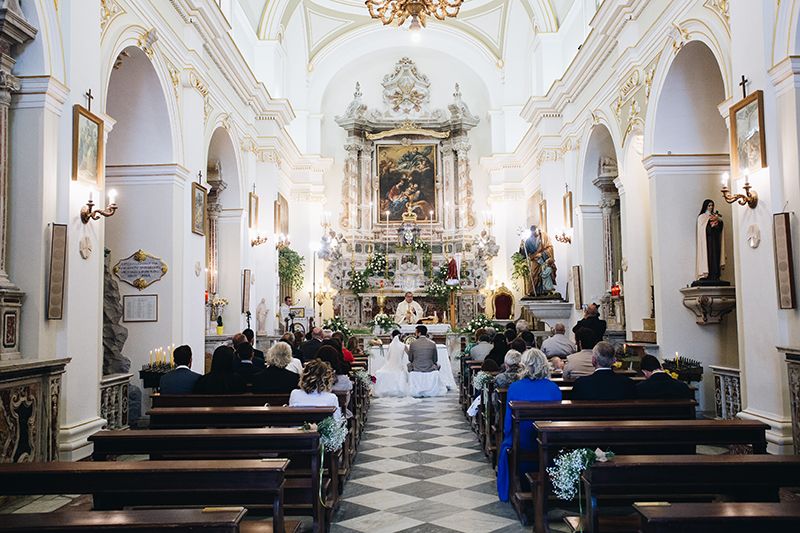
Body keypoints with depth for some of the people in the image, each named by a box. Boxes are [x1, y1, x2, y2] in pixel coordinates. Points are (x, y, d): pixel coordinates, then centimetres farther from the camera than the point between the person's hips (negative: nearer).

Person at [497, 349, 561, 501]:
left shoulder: (514, 388, -12)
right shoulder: (554, 388, -7)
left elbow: (508, 423, -5)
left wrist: (508, 436, 13)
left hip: (521, 446, -2)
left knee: (505, 445, 29)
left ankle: (506, 492, 39)